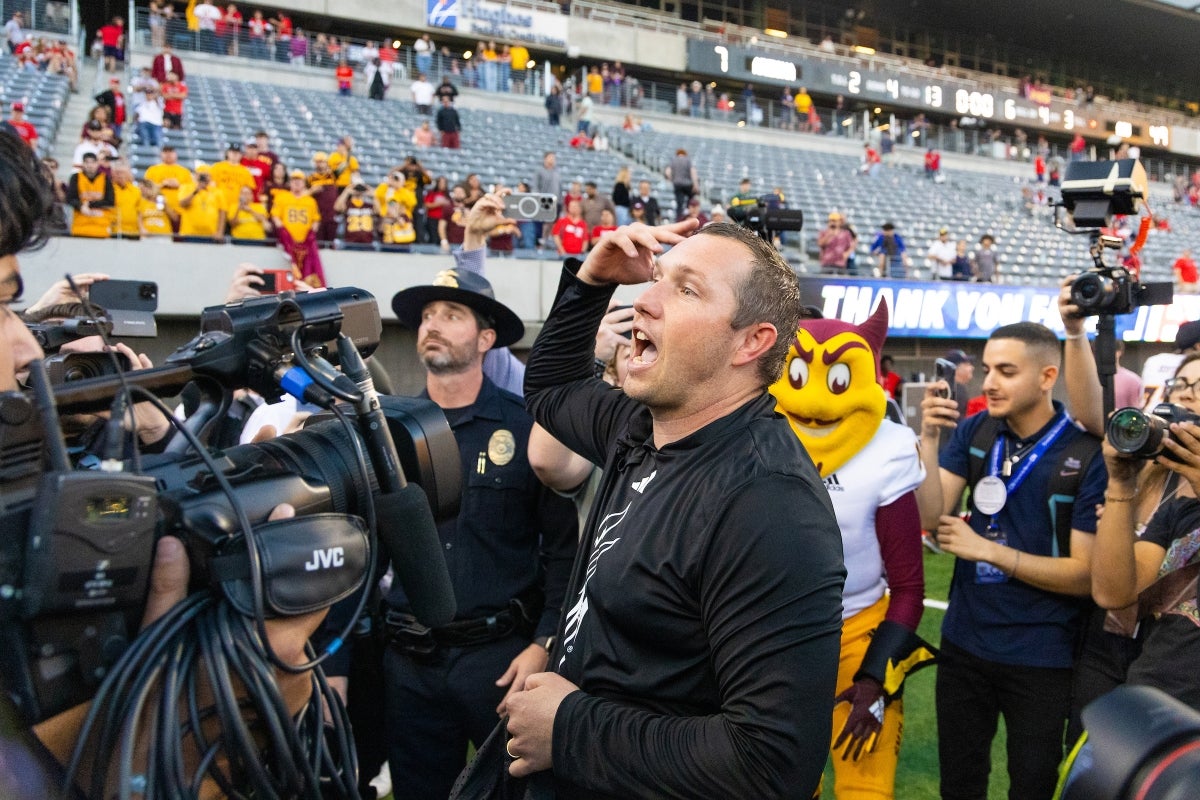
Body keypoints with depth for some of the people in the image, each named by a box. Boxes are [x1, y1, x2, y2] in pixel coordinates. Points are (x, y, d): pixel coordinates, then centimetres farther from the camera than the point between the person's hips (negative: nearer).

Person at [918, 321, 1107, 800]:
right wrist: (928, 438, -20)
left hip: (1042, 657, -4)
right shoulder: (974, 431, -3)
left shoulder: (1088, 455, -16)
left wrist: (987, 550, -20)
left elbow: (1086, 575, -15)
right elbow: (930, 517, -9)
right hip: (963, 643, 4)